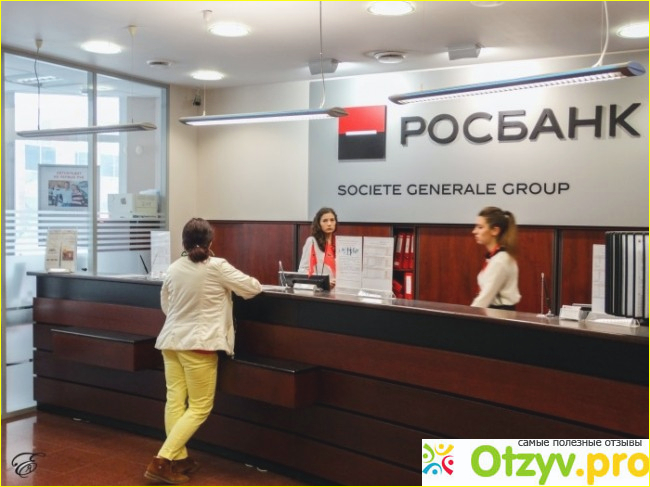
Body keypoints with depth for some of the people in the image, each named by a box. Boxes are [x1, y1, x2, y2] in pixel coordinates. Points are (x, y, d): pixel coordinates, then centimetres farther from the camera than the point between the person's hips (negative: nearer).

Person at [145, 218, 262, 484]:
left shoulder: (173, 268, 6)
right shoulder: (217, 266, -10)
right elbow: (253, 288, -2)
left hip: (171, 340, 6)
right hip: (199, 343, -6)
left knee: (175, 400, 9)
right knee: (200, 407, 3)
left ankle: (179, 459, 17)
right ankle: (162, 460, -4)